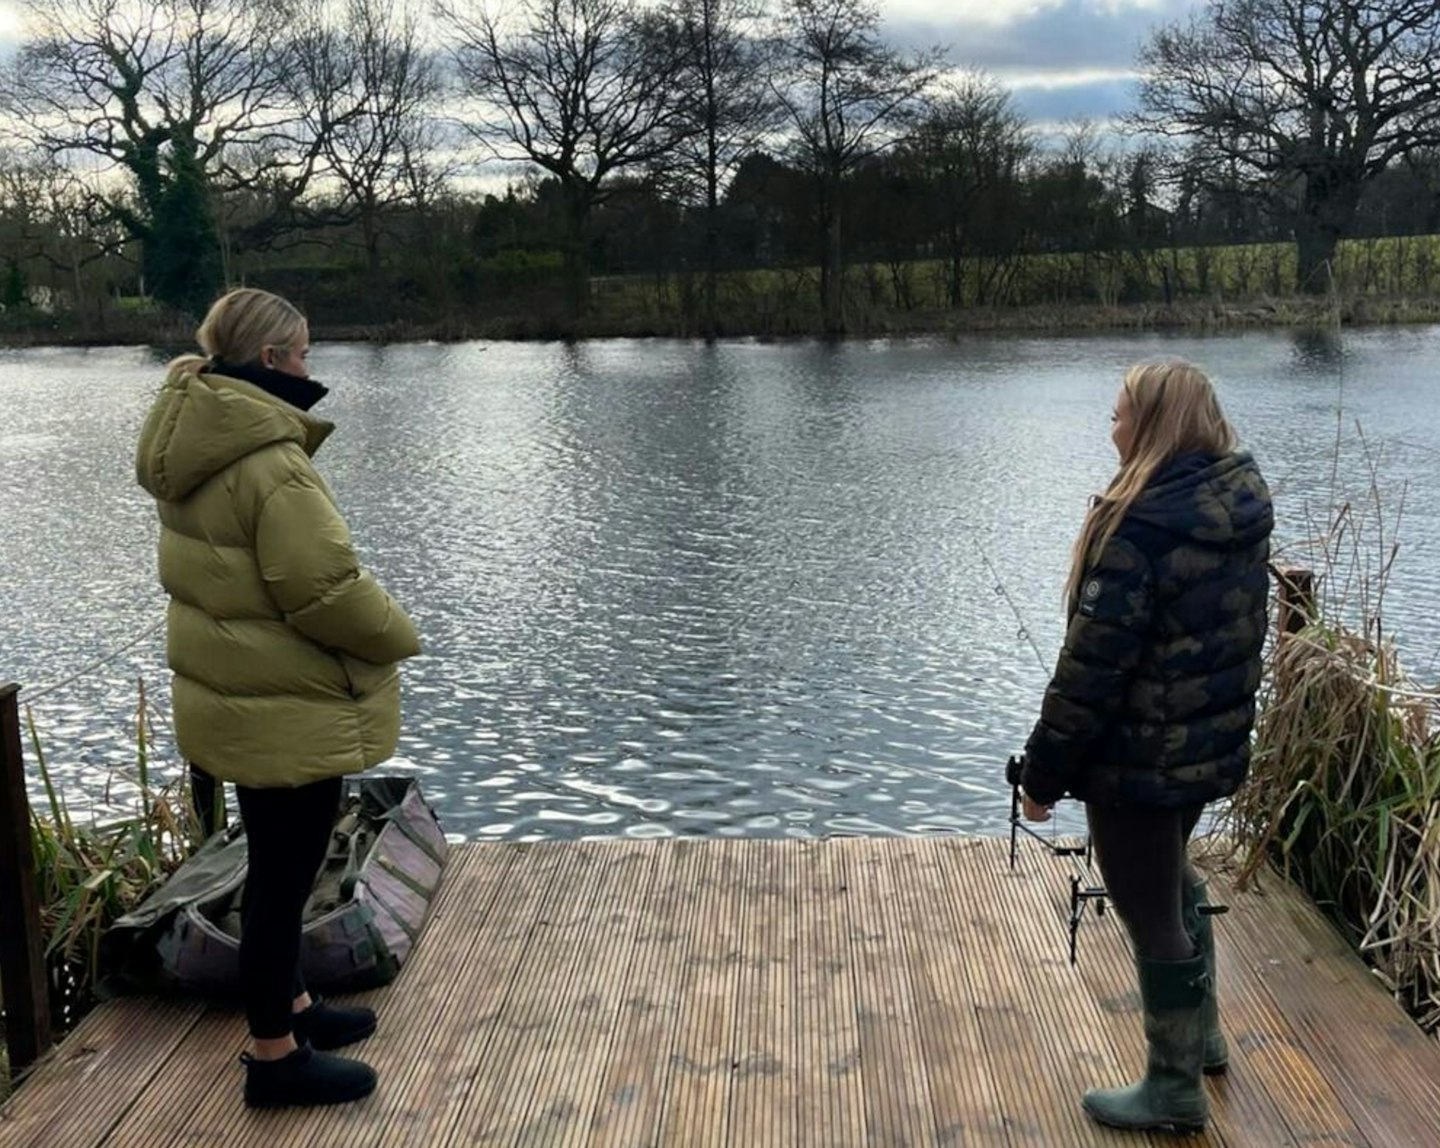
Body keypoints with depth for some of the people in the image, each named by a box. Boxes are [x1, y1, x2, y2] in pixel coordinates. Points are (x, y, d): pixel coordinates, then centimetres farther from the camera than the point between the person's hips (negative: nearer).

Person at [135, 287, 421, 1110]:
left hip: (239, 696, 10)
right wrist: (398, 636, -7)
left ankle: (289, 1006, 40)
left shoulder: (195, 449, 6)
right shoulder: (269, 464, -25)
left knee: (277, 867, 23)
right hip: (289, 708, -10)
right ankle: (275, 1056, 17)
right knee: (284, 877, 3)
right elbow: (327, 590, -26)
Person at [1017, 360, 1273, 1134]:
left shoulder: (1143, 524, -25)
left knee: (1150, 913, 7)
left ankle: (1174, 1090, 23)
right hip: (1211, 745, 9)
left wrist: (1044, 769, -14)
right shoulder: (1242, 503, 1)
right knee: (1173, 880, 28)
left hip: (1139, 756, -9)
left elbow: (1094, 662, -23)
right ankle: (1201, 1035, 44)